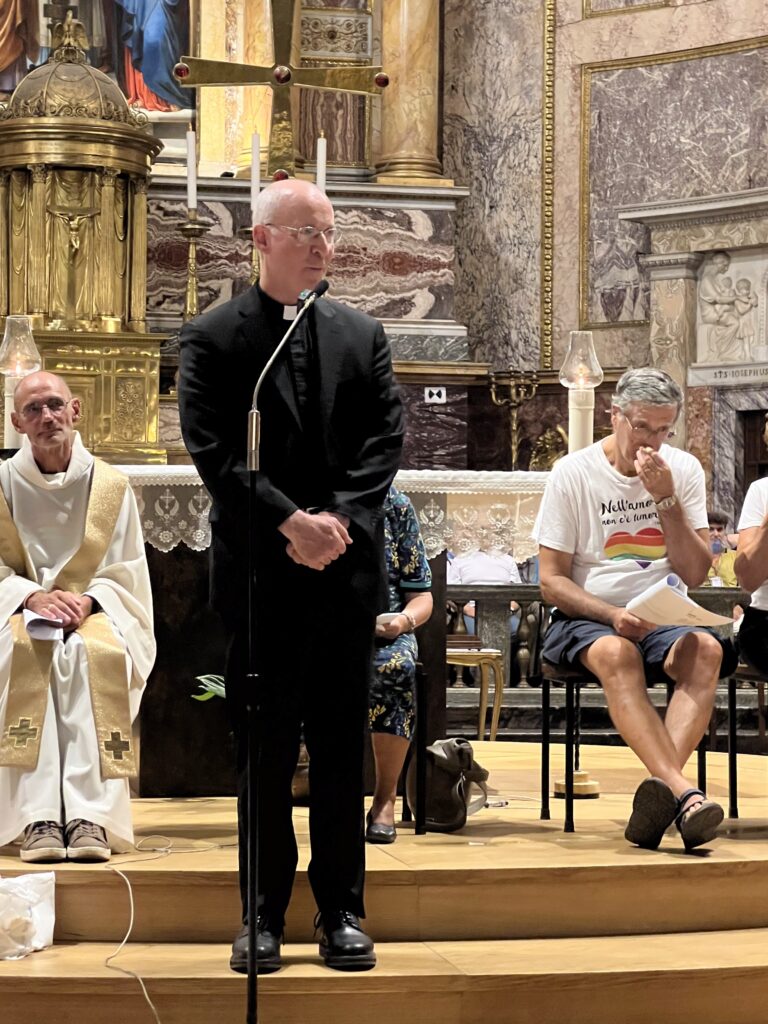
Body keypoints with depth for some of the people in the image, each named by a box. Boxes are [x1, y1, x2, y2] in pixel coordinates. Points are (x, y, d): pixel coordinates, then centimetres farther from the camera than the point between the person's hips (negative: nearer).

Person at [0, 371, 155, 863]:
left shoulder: (111, 486, 7)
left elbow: (127, 575, 5)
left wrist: (87, 601, -15)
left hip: (96, 614, 0)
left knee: (97, 653, -37)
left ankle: (90, 815, -44)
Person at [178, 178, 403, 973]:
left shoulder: (362, 336, 13)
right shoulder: (212, 338, 2)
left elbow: (383, 440, 5)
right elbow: (213, 449, -8)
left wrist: (338, 521, -10)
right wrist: (289, 522, -16)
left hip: (346, 567, 3)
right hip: (259, 571, -3)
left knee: (340, 744, 6)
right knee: (263, 747, 3)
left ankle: (342, 911, 14)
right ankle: (264, 914, 10)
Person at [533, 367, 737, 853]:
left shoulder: (684, 470, 7)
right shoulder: (574, 473, 0)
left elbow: (694, 574, 0)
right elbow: (552, 581, -3)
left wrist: (665, 498, -11)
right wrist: (613, 616, -20)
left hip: (663, 621, 3)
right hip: (586, 619, -2)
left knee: (706, 649, -31)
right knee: (615, 653, -37)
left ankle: (663, 786, -45)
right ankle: (683, 792, -50)